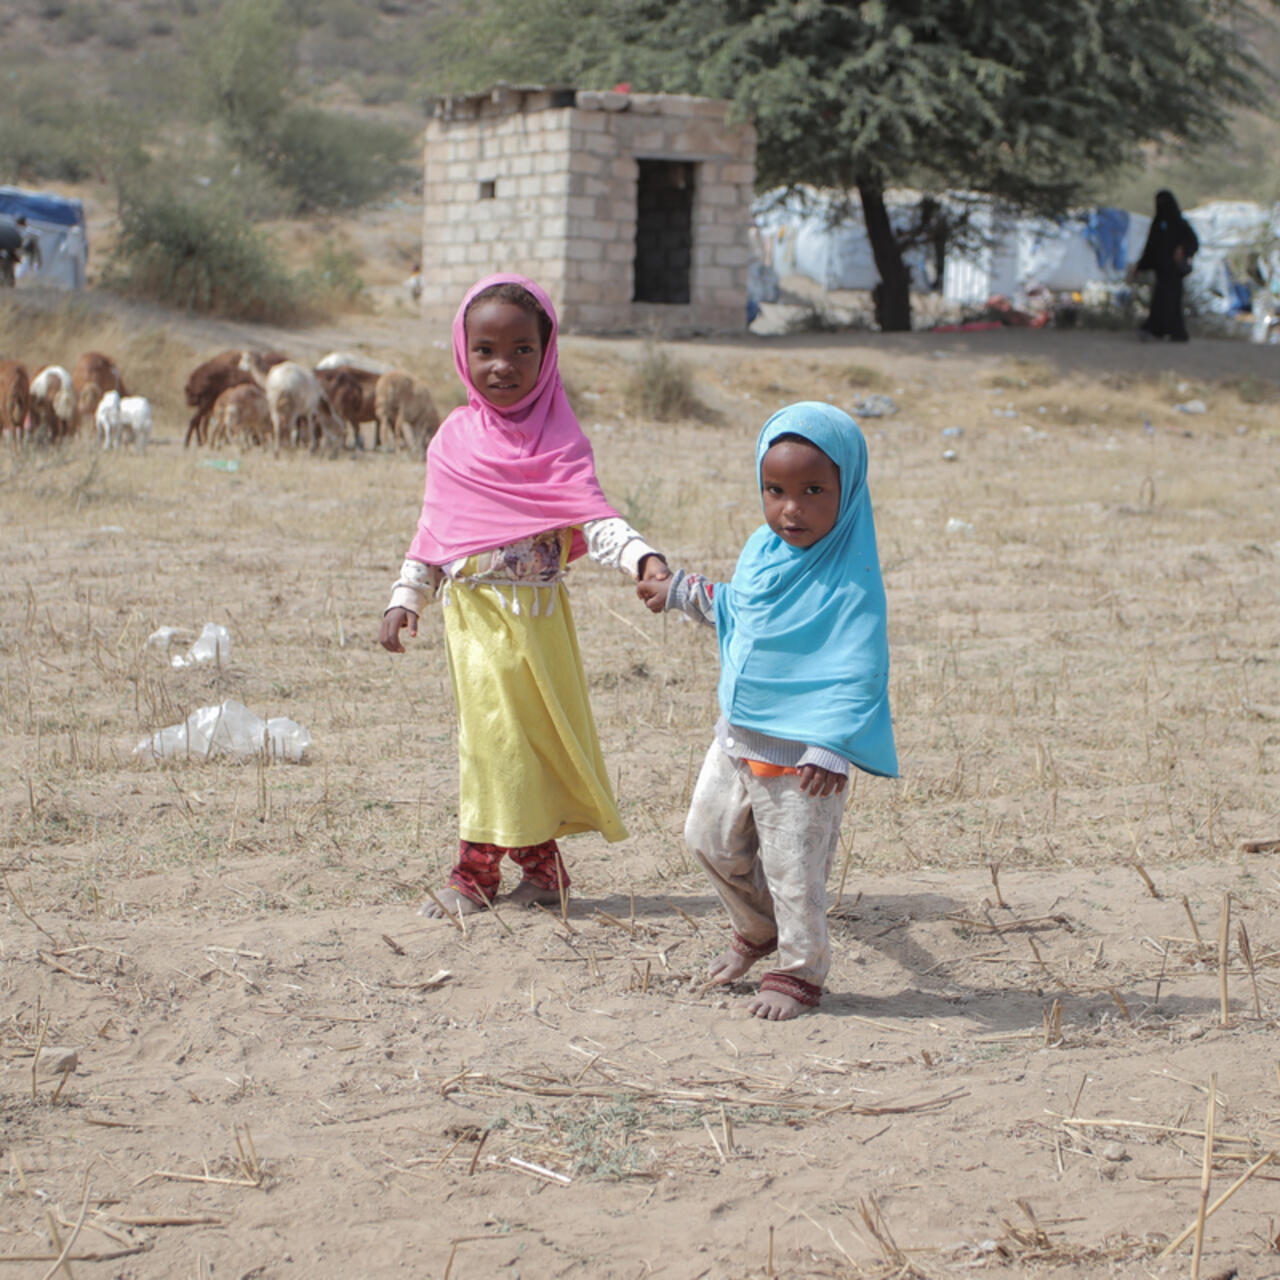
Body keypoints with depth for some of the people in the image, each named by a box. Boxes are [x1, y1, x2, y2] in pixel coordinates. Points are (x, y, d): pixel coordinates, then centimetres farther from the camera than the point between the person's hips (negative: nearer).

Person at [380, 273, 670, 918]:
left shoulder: (558, 441, -7)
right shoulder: (454, 437, 7)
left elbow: (593, 518, -16)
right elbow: (433, 527, 14)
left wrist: (642, 558, -33)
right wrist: (405, 598, 10)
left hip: (528, 613, -5)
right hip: (468, 611, 5)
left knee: (503, 735, -4)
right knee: (488, 735, 8)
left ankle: (478, 870, 7)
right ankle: (539, 863, 18)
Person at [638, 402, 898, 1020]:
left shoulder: (851, 579, -22)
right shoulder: (761, 549, 1)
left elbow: (859, 674, -24)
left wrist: (832, 748, -31)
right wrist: (684, 592, 30)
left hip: (800, 751, -8)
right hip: (738, 732, 8)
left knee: (793, 867, 3)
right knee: (711, 836, 21)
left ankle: (798, 973, 23)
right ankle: (757, 930, 44)